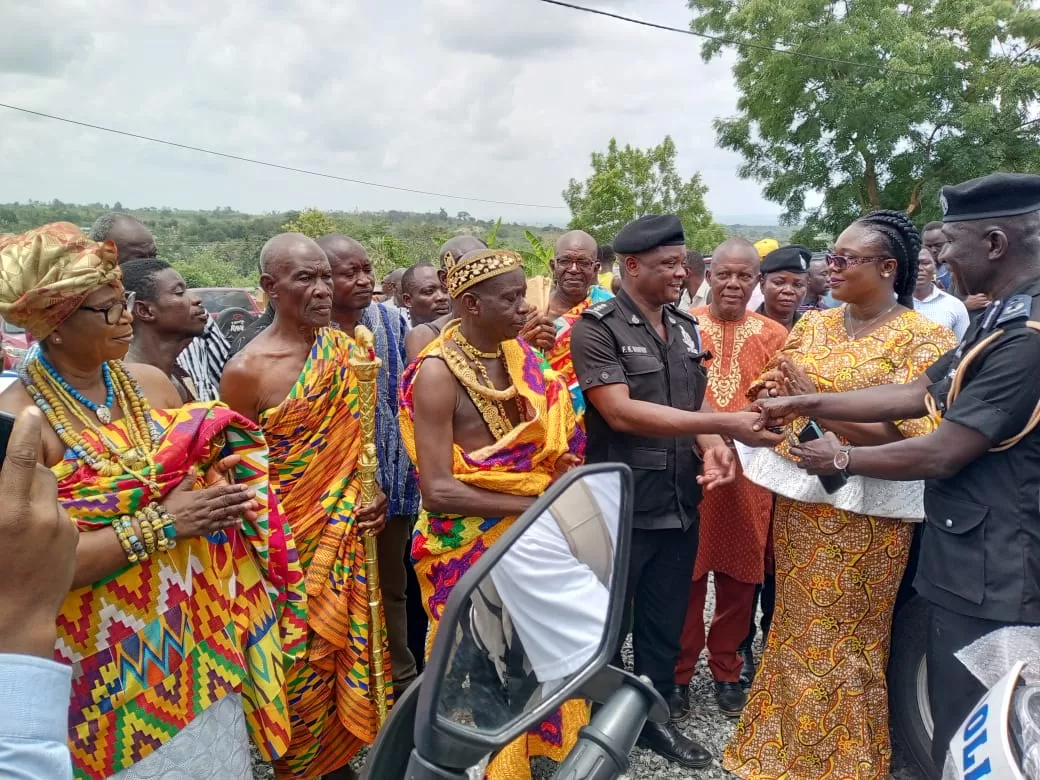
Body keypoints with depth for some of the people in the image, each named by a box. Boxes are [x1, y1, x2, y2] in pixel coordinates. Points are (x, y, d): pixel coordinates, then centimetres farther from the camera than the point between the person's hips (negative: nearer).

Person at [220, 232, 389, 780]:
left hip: (347, 536, 5)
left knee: (344, 652, 15)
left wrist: (376, 492, -2)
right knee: (297, 663, 8)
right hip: (288, 544, -4)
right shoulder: (247, 370, -14)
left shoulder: (344, 348, 1)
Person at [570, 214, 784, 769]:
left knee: (666, 622, 20)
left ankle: (655, 716, 39)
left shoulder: (685, 328, 8)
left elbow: (696, 403, 12)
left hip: (680, 507, 6)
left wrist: (711, 448, -11)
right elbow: (621, 412, -23)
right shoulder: (596, 329, -13)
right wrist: (726, 426, -27)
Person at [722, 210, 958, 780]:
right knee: (796, 626, 18)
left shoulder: (924, 339, -11)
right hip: (798, 494, 6)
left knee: (845, 638, 9)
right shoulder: (812, 324, 7)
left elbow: (907, 437, -19)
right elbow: (778, 395, 10)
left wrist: (818, 402, -25)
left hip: (863, 509, -5)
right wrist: (770, 393, -14)